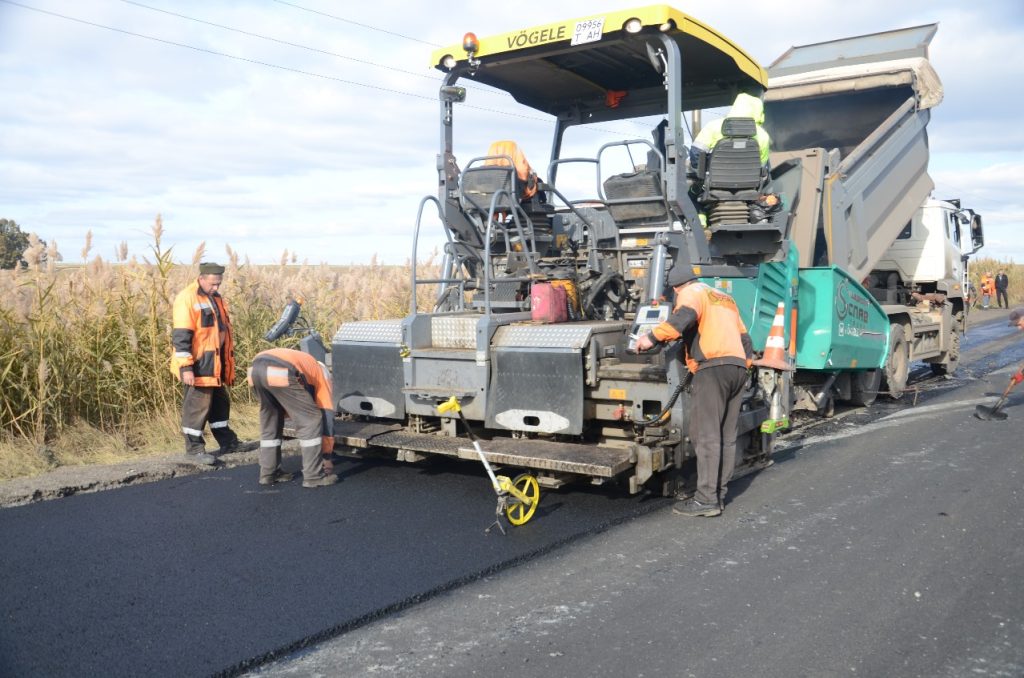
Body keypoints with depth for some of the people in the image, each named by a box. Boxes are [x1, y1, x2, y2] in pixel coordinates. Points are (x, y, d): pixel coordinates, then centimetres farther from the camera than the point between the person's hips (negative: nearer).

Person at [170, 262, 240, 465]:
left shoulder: (216, 297, 13)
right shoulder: (187, 298, -15)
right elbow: (181, 337, -19)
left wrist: (227, 362, 23)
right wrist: (185, 368, -23)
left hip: (216, 364, 9)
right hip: (198, 366, -9)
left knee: (220, 402, 18)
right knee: (197, 405, -2)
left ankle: (227, 441, 31)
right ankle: (194, 448, 8)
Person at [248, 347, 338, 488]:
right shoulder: (321, 373, 27)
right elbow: (327, 415, 25)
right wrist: (327, 457, 31)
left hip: (255, 369, 7)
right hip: (280, 372, -7)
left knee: (269, 422, 26)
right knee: (311, 420, 7)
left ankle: (268, 472, 30)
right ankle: (313, 475, 9)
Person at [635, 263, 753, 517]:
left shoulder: (691, 293, 5)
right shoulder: (725, 298, 31)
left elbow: (685, 317, -18)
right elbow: (745, 338, 30)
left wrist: (653, 337, -16)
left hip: (713, 366, -8)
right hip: (738, 368, 9)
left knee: (706, 435, -10)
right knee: (726, 436, 10)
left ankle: (706, 499, -13)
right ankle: (719, 493, 12)